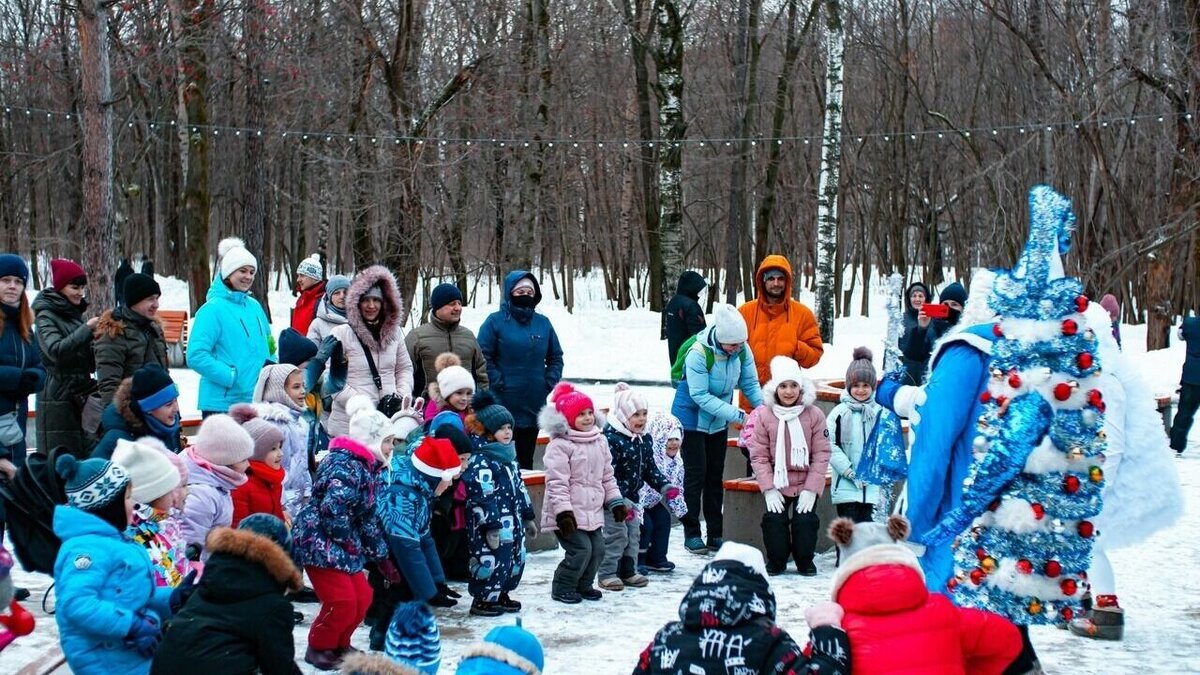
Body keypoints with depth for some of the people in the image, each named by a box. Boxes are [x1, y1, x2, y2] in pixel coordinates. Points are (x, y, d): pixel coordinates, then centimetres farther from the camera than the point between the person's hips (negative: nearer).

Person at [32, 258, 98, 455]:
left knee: (84, 455, 3)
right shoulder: (46, 315, -5)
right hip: (58, 398, -7)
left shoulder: (76, 313, 15)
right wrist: (87, 328, -21)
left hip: (81, 394, 7)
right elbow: (55, 350, -21)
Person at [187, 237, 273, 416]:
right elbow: (196, 356, -17)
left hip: (256, 401, 7)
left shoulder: (255, 306, 12)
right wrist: (231, 376, -19)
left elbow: (267, 344, 25)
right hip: (221, 405, -7)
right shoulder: (213, 309, -10)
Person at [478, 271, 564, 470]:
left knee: (526, 458, 12)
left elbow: (556, 357, 18)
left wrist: (549, 382, 5)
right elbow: (483, 357, -8)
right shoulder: (496, 321, -4)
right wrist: (498, 382, -14)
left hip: (534, 406, 5)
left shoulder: (543, 323, 11)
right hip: (503, 405, -4)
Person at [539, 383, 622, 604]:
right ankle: (562, 588, 6)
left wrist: (616, 503, 15)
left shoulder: (600, 442, 11)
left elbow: (607, 477, 19)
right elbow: (557, 482, -18)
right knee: (581, 549, -12)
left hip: (593, 511, 8)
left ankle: (583, 585, 27)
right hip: (570, 514, -8)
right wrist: (563, 511, -24)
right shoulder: (560, 445, -14)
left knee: (597, 548, 8)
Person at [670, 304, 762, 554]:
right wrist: (737, 415, -34)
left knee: (715, 475, 9)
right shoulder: (699, 353, -30)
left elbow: (750, 383, -5)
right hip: (692, 418, -6)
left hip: (718, 421, 6)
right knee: (696, 474, -6)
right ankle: (691, 534, 1)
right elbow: (700, 395, -30)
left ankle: (715, 534, 15)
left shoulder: (743, 350, -13)